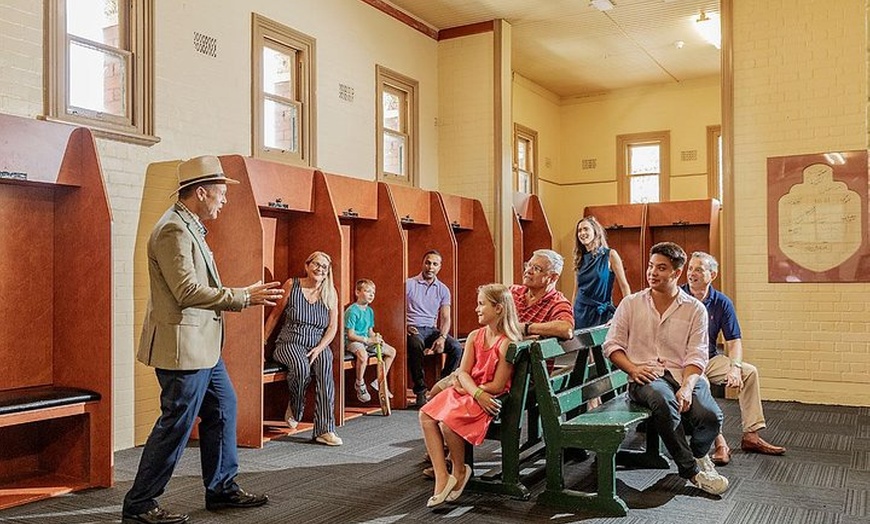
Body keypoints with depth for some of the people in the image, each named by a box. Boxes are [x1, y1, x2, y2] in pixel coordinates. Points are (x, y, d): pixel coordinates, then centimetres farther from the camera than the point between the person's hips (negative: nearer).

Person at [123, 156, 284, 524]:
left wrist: (243, 296, 14)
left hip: (203, 345, 11)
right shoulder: (173, 230, -18)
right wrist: (244, 297, -20)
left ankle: (222, 489, 29)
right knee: (176, 425, -2)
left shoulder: (189, 227, 15)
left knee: (222, 409, 16)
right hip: (183, 347, -11)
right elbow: (188, 291, -24)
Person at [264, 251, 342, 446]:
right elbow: (275, 315, 7)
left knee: (325, 366, -32)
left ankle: (325, 430, -30)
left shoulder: (330, 293, 6)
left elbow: (332, 327, 3)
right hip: (290, 343, -2)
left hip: (318, 345, 2)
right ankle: (294, 408, -2)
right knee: (301, 367, -35)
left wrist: (319, 348, -12)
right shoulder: (292, 285, 1)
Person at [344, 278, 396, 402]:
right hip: (352, 341, -9)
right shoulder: (352, 311, -16)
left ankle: (379, 382, 14)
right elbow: (350, 335, -19)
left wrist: (376, 337, -6)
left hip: (366, 340, 9)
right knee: (363, 354, -40)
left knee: (392, 351, 6)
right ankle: (359, 384, -14)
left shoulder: (370, 311, 10)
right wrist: (369, 340, -24)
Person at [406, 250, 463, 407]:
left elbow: (445, 317, 5)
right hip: (413, 329, -4)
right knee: (416, 345, -38)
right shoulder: (409, 284, 2)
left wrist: (442, 337, -14)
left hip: (431, 329, 4)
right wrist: (405, 326, -20)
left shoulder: (443, 290, 11)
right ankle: (421, 391, -28)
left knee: (456, 347, -22)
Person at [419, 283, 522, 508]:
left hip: (489, 398, -7)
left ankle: (460, 471, 0)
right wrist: (477, 393, -20)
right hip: (467, 392, 8)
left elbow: (497, 386, -17)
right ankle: (442, 477, -14)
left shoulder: (507, 343, -15)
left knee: (448, 421, -28)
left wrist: (467, 388, -6)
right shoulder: (474, 337, 7)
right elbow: (463, 373, 0)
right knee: (426, 415, -12)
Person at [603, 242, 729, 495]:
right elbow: (612, 344, 8)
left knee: (711, 416, -28)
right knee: (664, 400, -38)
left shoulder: (695, 309, 8)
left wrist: (687, 387, -19)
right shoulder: (631, 303, 10)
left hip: (683, 375, 1)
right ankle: (691, 468, -16)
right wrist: (633, 369, -10)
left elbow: (696, 357, 0)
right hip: (645, 377, -1)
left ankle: (697, 454, 12)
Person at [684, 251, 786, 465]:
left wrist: (735, 367, -16)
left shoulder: (722, 302, 3)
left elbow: (734, 341, 3)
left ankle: (751, 436, -4)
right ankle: (718, 442, -27)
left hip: (710, 359, 5)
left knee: (750, 372, -12)